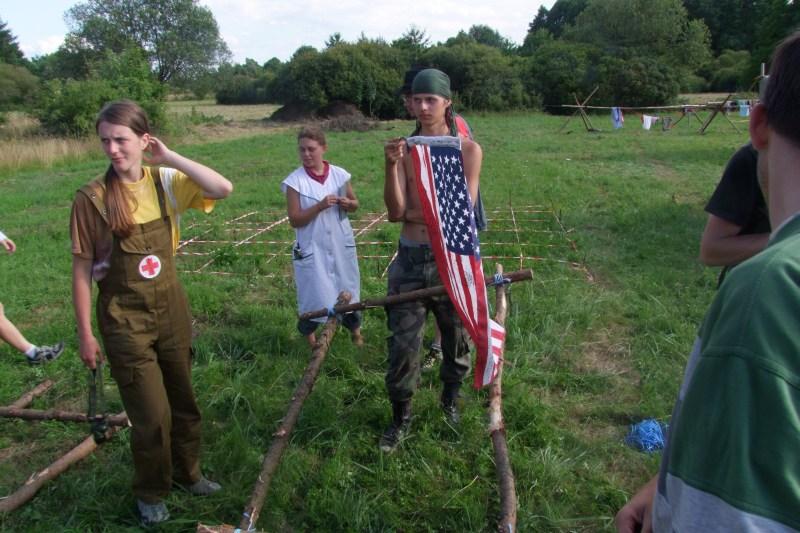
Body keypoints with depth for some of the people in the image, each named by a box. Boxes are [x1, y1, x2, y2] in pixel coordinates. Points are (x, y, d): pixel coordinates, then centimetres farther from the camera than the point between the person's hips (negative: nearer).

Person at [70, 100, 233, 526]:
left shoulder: (165, 182, -4)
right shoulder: (92, 198, -12)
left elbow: (223, 189, -18)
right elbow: (81, 269, -8)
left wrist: (170, 158, -17)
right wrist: (85, 333, -7)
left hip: (171, 310, 4)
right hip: (125, 319, -3)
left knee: (183, 399, 17)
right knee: (151, 414, 3)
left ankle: (187, 472, 41)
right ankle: (150, 492, 29)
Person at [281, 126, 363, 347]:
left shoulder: (339, 174, -2)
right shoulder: (295, 181, -10)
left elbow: (355, 203, 11)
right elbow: (295, 220, -12)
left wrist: (348, 203, -12)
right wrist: (320, 206, -24)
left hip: (341, 244, 3)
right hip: (312, 248, -3)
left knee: (347, 289, 14)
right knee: (315, 292, 1)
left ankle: (355, 330, 36)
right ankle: (309, 335, 26)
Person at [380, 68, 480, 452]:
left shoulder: (468, 150, -4)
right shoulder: (404, 149, 1)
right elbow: (395, 212, -9)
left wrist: (414, 214, -9)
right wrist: (392, 166, -21)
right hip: (410, 261, 1)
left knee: (456, 338, 16)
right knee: (402, 344, 6)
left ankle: (450, 401, 43)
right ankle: (400, 417, 27)